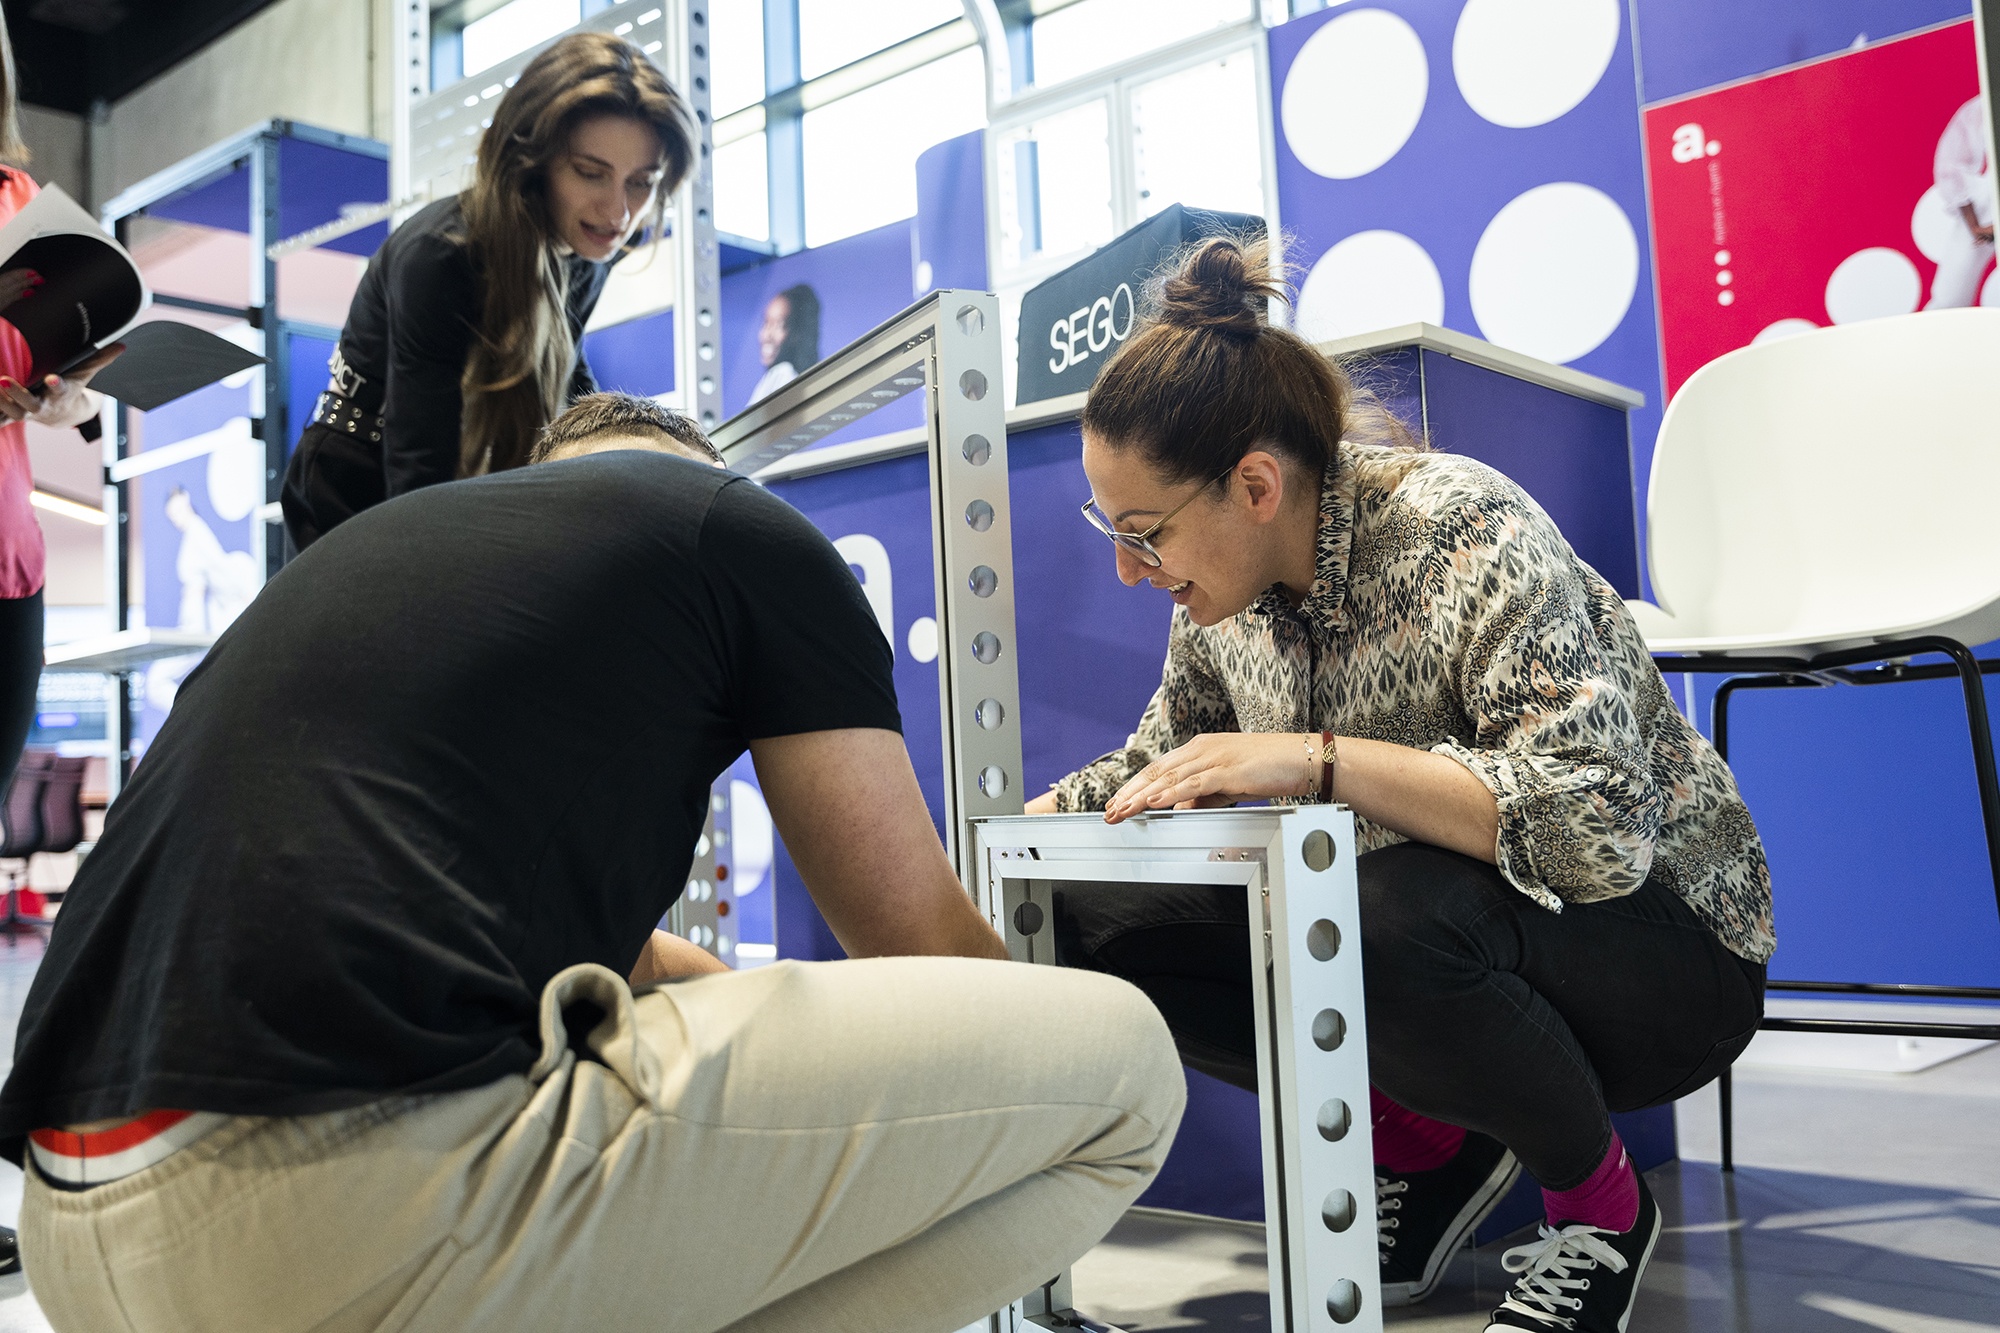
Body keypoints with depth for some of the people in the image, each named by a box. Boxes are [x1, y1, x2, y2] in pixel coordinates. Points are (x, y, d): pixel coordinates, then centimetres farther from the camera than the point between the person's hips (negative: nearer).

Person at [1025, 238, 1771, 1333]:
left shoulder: (1462, 530, -24)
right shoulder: (1224, 593, -4)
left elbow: (1602, 823, -34)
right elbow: (1162, 764, 14)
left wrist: (1318, 759, -40)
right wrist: (1038, 819, -5)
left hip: (1654, 942, -6)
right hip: (1386, 933, 6)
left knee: (1393, 918, -39)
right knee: (1093, 919, -11)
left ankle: (1603, 1203, -7)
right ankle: (1428, 1143, 4)